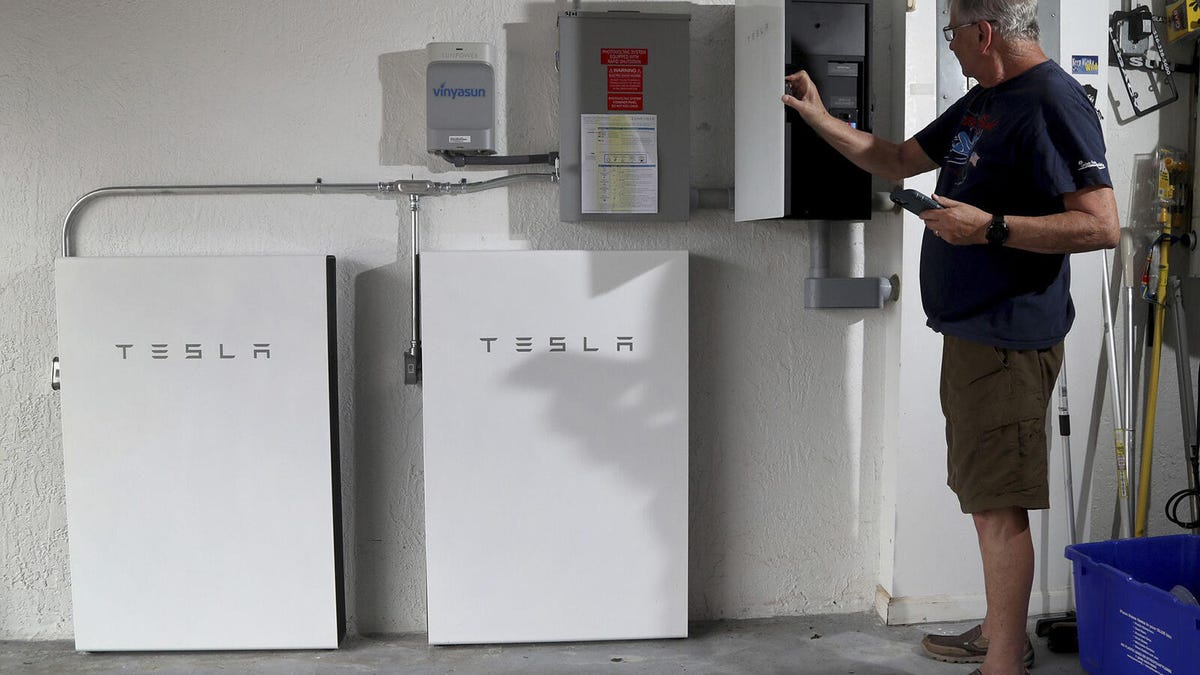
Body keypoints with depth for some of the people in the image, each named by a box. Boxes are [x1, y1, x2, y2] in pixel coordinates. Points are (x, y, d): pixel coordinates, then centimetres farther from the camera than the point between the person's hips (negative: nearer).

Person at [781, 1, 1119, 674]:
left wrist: (990, 227, -22)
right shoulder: (980, 102, 17)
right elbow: (898, 160, 26)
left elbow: (1102, 225, -21)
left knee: (998, 504, -4)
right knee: (988, 497, 17)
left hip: (1009, 339, -10)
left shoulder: (1054, 101, -14)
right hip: (972, 332, 10)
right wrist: (819, 117, 21)